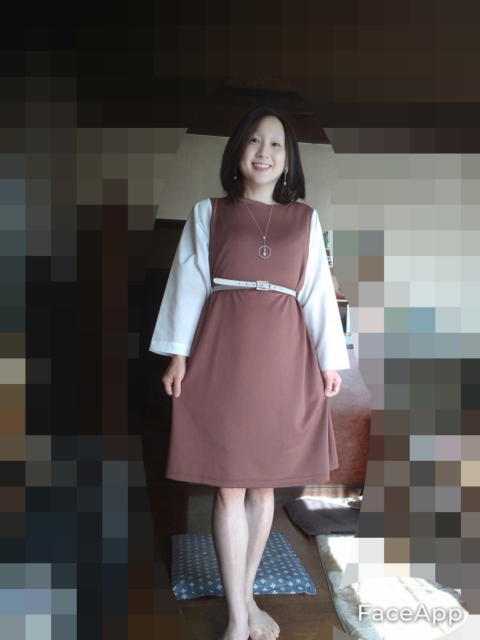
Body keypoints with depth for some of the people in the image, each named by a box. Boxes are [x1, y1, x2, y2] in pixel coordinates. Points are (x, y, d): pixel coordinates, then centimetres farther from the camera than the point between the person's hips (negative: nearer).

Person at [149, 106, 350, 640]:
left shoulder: (306, 220, 11)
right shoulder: (207, 213, 7)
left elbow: (318, 292, 8)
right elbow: (189, 284, 3)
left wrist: (330, 359, 4)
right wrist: (178, 353, -4)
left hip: (284, 356, 2)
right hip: (223, 353, -2)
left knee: (264, 483, 10)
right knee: (228, 486, 0)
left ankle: (246, 596, 28)